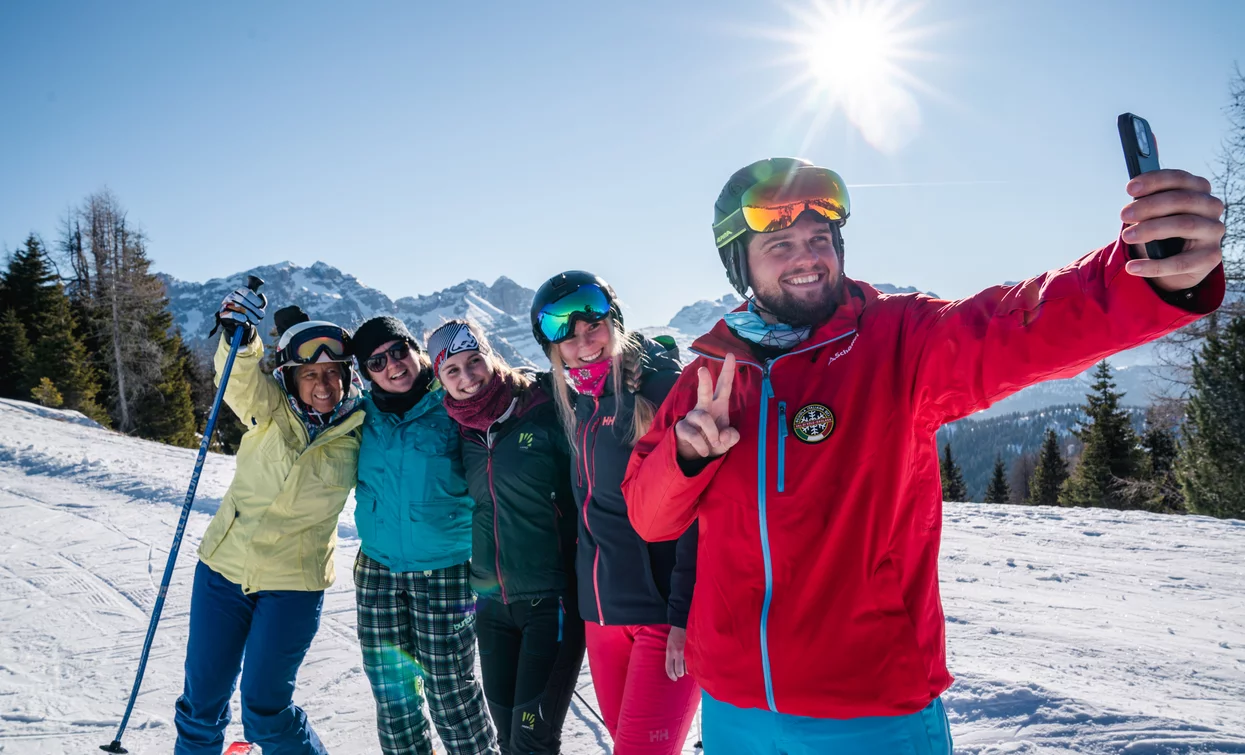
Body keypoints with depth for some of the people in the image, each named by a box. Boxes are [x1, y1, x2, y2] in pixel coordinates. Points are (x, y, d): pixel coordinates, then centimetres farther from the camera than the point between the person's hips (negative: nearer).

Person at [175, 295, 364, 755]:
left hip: (294, 585, -2)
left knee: (265, 709, 1)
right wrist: (240, 340, -46)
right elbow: (240, 379, -25)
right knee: (203, 700, 12)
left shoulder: (359, 435, -6)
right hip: (224, 567, 2)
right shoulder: (268, 410, -6)